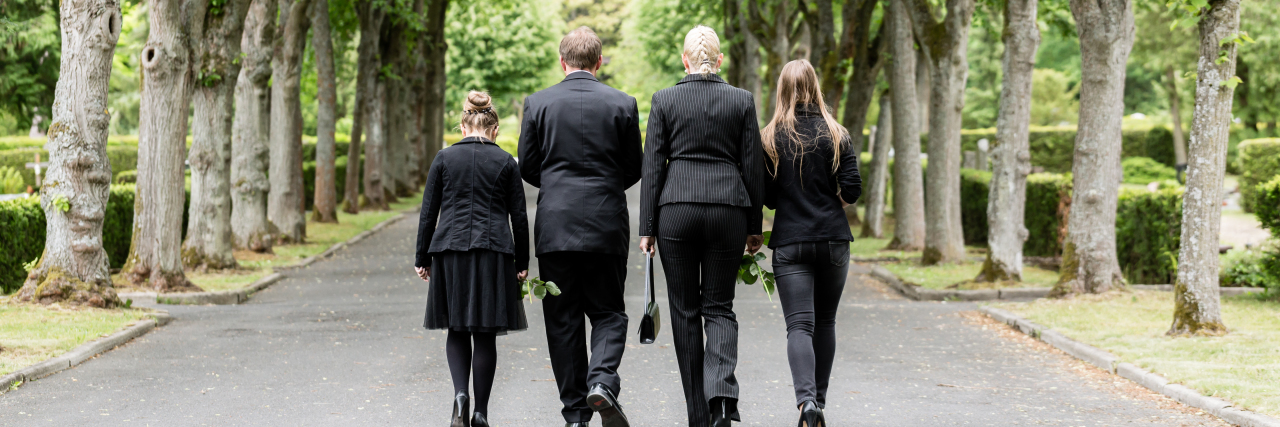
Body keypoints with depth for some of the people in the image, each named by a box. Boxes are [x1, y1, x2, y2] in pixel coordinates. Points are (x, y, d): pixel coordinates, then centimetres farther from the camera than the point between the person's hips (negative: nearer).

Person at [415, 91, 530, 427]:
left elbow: (428, 213, 4)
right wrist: (522, 263, 11)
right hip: (493, 251, 0)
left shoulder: (444, 158, 3)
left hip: (450, 250, 1)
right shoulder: (505, 162, 3)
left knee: (457, 329, 12)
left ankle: (460, 393, -11)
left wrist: (422, 259, 10)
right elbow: (519, 217, 4)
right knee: (485, 334, 5)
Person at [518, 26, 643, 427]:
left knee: (562, 319, 7)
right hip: (606, 227, 0)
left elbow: (527, 167, 2)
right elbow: (634, 169, 4)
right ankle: (602, 381, -15)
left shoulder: (538, 103, -1)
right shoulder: (622, 104, -1)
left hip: (554, 226, 0)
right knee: (608, 311, 11)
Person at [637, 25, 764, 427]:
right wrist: (755, 226, 11)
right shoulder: (742, 100, 2)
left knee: (685, 311, 9)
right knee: (719, 307, 9)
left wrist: (646, 227, 4)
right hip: (728, 209, 1)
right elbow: (752, 167, 4)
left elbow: (653, 167, 0)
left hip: (676, 209, -1)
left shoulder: (664, 100, -1)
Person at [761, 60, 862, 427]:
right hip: (833, 239, 2)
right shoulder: (837, 135, -1)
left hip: (790, 241, -2)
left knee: (799, 325, -6)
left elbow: (765, 196, -1)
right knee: (825, 322, 15)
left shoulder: (771, 138, -2)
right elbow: (852, 189, -6)